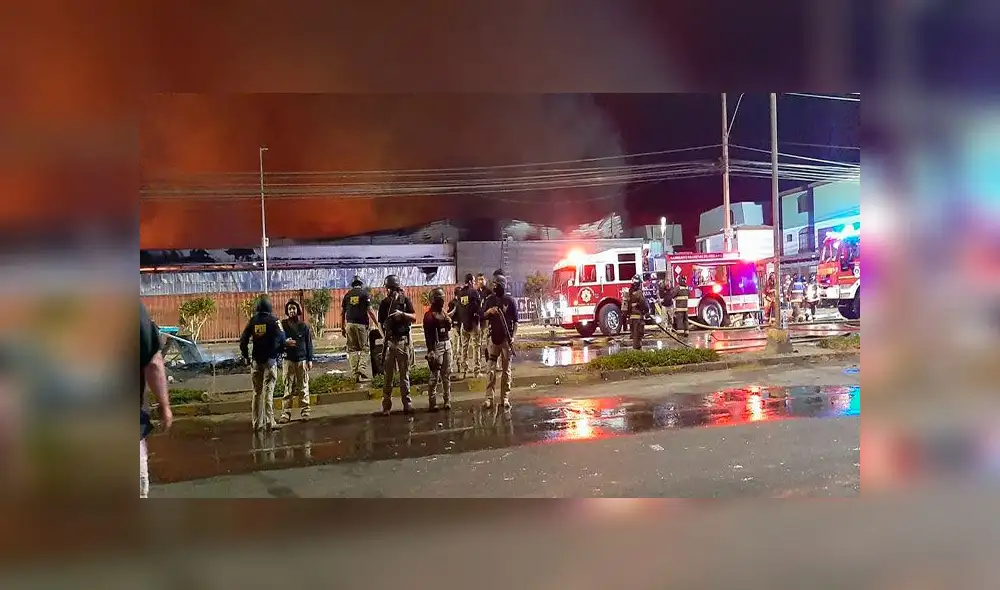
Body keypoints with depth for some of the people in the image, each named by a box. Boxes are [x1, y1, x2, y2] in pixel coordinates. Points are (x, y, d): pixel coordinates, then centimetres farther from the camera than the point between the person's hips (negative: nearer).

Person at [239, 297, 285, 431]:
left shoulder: (253, 321, 5)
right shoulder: (273, 320, -6)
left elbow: (243, 340, 4)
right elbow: (281, 338, -13)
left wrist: (246, 357, 14)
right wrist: (279, 352, 2)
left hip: (256, 361, 3)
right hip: (270, 360, -3)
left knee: (257, 392, 11)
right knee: (268, 392, -1)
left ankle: (257, 423, 14)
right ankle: (269, 422, -3)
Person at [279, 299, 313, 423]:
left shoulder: (304, 326, 3)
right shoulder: (283, 325, 2)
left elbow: (309, 344, 6)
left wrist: (310, 359, 2)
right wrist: (285, 342, -19)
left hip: (302, 360, 0)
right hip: (288, 359, 0)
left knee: (303, 387, 3)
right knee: (288, 387, 1)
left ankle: (305, 411, 9)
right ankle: (286, 413, 4)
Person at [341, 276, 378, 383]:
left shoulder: (347, 295, 12)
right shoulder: (364, 293, 0)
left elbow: (342, 312, 12)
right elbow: (369, 311, -7)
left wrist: (342, 328, 18)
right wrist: (377, 324, -3)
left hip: (350, 324, 3)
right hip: (361, 324, -3)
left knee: (352, 349, 8)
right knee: (365, 349, 1)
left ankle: (355, 375, 5)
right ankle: (363, 374, -11)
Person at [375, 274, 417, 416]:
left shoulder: (406, 300, 2)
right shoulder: (384, 304, 5)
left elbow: (414, 317, -4)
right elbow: (381, 322, 6)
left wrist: (402, 314, -19)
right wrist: (384, 328, -14)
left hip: (403, 340, -1)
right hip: (389, 341, 1)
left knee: (404, 375, 5)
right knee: (387, 375, 1)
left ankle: (407, 404, 11)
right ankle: (386, 407, 3)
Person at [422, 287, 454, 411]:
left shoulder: (443, 312, 13)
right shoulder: (429, 315, -10)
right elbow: (428, 334, -14)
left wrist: (448, 321, 0)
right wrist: (430, 351, -19)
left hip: (447, 344, 7)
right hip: (436, 345, -7)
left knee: (447, 374, 11)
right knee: (435, 375, -5)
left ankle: (447, 400, 18)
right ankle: (432, 403, 0)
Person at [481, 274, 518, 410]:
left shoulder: (510, 301, -1)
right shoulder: (490, 300, 6)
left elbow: (515, 321, 1)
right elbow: (482, 316, 10)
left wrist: (513, 336, -11)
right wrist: (489, 311, -12)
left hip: (506, 338, -2)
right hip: (493, 338, 2)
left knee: (506, 369, 4)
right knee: (490, 369, -2)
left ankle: (505, 399, 9)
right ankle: (489, 398, 0)